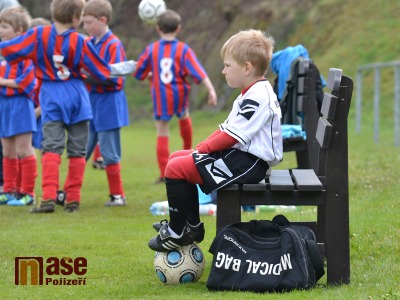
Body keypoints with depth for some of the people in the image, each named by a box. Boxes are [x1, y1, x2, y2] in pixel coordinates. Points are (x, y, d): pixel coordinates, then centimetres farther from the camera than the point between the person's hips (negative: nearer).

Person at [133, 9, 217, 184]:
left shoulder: (151, 49, -3)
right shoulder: (183, 49, -6)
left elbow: (139, 73, 6)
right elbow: (199, 72, -14)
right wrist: (211, 90, -17)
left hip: (160, 97, -1)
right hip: (179, 96, 1)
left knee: (162, 134, 2)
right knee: (184, 117, 33)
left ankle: (164, 174, -2)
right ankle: (187, 151, 48)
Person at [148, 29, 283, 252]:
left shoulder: (259, 97, -18)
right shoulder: (252, 93, 17)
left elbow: (232, 136, -21)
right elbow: (227, 128, 18)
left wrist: (204, 148, -9)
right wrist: (202, 148, 5)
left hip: (248, 163, -12)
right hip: (240, 156, 12)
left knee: (176, 168, -17)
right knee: (177, 158, 19)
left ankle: (177, 233, -5)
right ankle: (191, 225, 18)